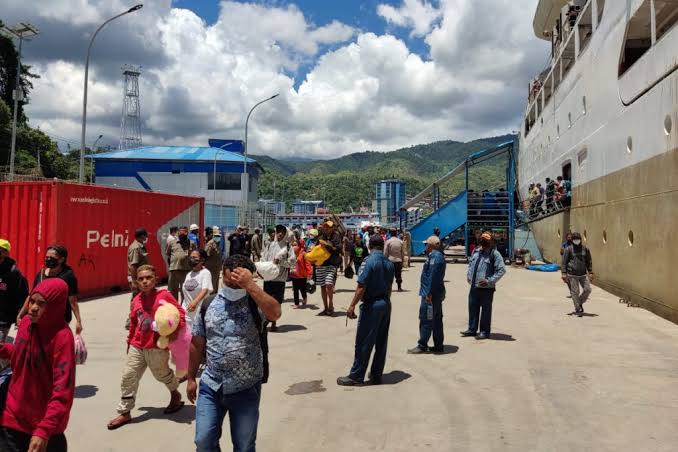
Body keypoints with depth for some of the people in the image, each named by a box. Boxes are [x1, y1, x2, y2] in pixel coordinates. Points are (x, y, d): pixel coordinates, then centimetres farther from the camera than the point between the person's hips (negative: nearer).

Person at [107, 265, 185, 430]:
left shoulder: (164, 296, -10)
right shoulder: (136, 301, 4)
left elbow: (179, 311, -9)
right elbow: (133, 323, 15)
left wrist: (176, 329, -22)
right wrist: (130, 342, 22)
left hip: (157, 346, -4)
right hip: (137, 346, 5)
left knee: (162, 374, 12)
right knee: (128, 376, 5)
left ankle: (175, 394, 41)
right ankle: (125, 413, 17)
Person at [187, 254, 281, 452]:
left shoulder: (255, 303, -8)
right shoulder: (208, 304, 1)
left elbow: (275, 313, -31)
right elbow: (197, 344, 9)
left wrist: (250, 285, -28)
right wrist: (191, 378, 11)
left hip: (246, 389, -2)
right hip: (210, 387, 3)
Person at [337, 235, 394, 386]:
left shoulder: (369, 261, -15)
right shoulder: (389, 263, 6)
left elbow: (361, 287, -18)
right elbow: (389, 287, 13)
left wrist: (352, 306, -16)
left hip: (371, 304, -7)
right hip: (386, 303, 7)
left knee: (363, 343, -1)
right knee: (381, 342, 11)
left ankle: (356, 376, 6)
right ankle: (376, 375, 19)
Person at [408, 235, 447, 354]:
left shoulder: (434, 257, -17)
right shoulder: (439, 256, 16)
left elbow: (433, 276, -24)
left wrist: (429, 293, -23)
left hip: (431, 294, -11)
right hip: (438, 293, 11)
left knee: (425, 320, -4)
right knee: (437, 320, 13)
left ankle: (422, 346, 2)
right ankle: (438, 346, 20)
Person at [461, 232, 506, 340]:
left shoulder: (494, 254, -11)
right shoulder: (476, 251, 8)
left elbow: (501, 270, -15)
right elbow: (470, 264, 25)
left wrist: (490, 281, -20)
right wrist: (469, 275, 11)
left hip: (486, 288, -6)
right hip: (474, 287, 6)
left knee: (486, 310, 5)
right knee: (473, 307, 13)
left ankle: (485, 332, 15)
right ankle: (472, 329, 24)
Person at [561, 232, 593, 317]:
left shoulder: (585, 249, 8)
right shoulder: (568, 249, -1)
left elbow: (589, 261, 14)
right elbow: (564, 262, -1)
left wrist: (590, 272, 8)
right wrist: (564, 273, -7)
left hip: (583, 274, 3)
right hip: (572, 275, -3)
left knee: (587, 289, -2)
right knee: (575, 292, -1)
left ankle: (580, 303, 23)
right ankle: (578, 310, 10)